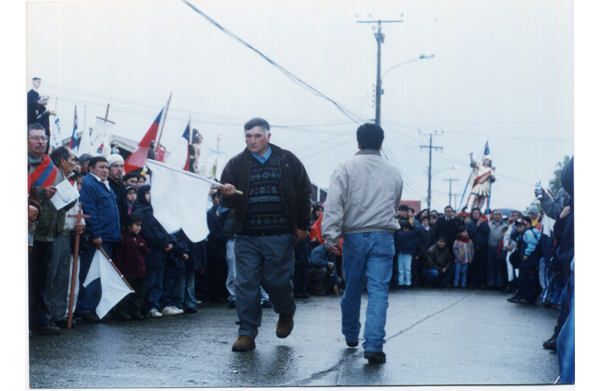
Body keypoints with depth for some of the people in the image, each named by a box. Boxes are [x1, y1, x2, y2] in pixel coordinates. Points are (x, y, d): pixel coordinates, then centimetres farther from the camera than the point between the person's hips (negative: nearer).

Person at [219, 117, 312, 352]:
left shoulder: (288, 161, 5)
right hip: (247, 236, 1)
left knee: (278, 281, 0)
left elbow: (304, 194, 11)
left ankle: (286, 313, 32)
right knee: (246, 284, -3)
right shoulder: (236, 164, 7)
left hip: (280, 236, -1)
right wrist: (227, 195, -19)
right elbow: (226, 202, 5)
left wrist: (303, 226, 8)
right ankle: (247, 333, 5)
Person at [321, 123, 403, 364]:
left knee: (352, 290, 14)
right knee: (378, 290, -4)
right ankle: (374, 345, -15)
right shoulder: (394, 173, 8)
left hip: (355, 237, 0)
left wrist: (329, 236, -10)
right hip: (384, 236, 0)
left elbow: (334, 204, -10)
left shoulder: (346, 168, -1)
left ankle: (351, 336, 32)